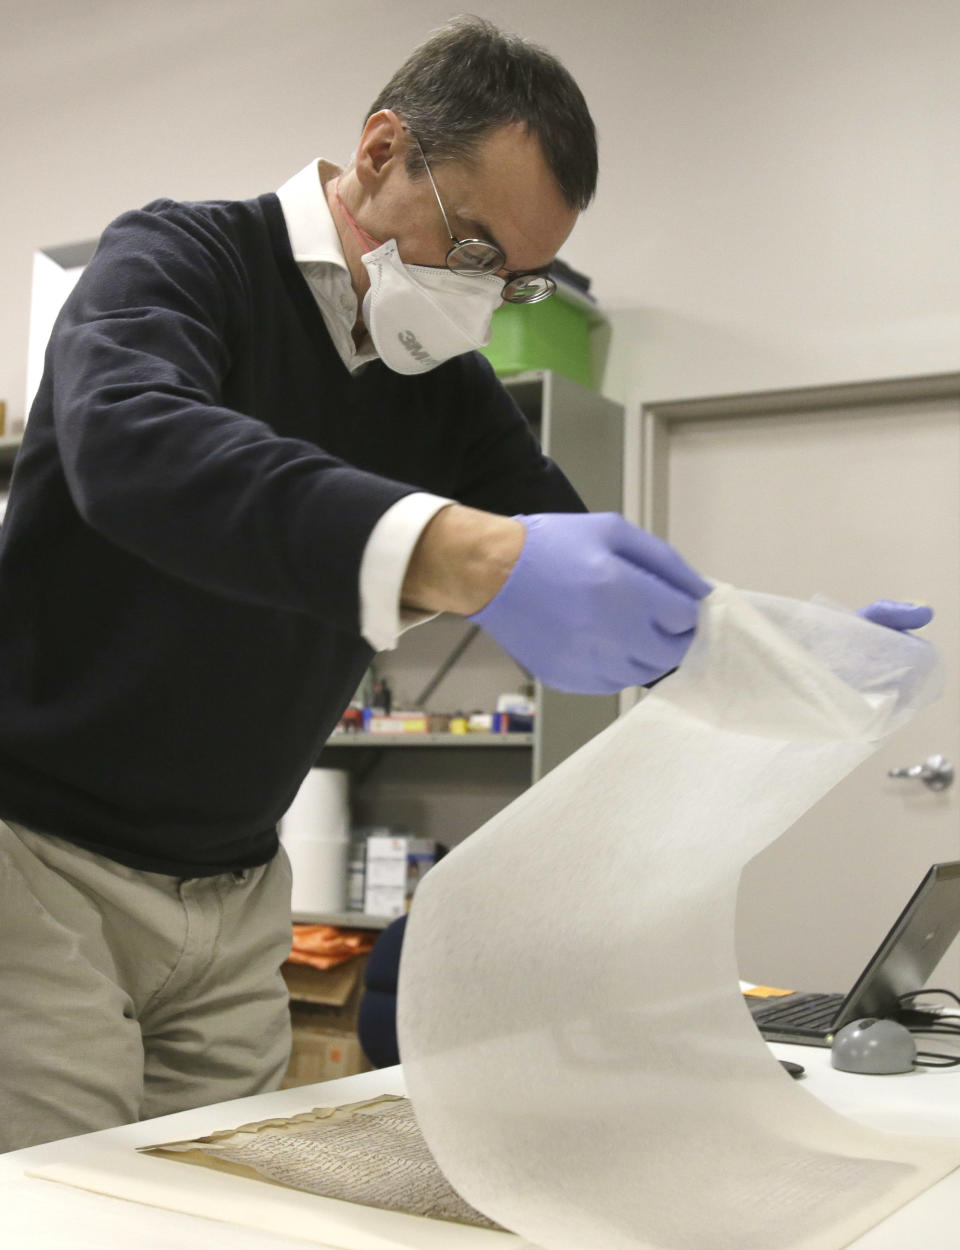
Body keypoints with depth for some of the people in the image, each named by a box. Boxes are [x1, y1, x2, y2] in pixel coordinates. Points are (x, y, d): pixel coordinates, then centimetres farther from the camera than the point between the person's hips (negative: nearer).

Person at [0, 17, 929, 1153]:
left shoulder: (449, 395, 7)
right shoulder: (181, 260, -11)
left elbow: (600, 595, 4)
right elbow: (132, 442, -34)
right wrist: (461, 555, -48)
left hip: (235, 892, 6)